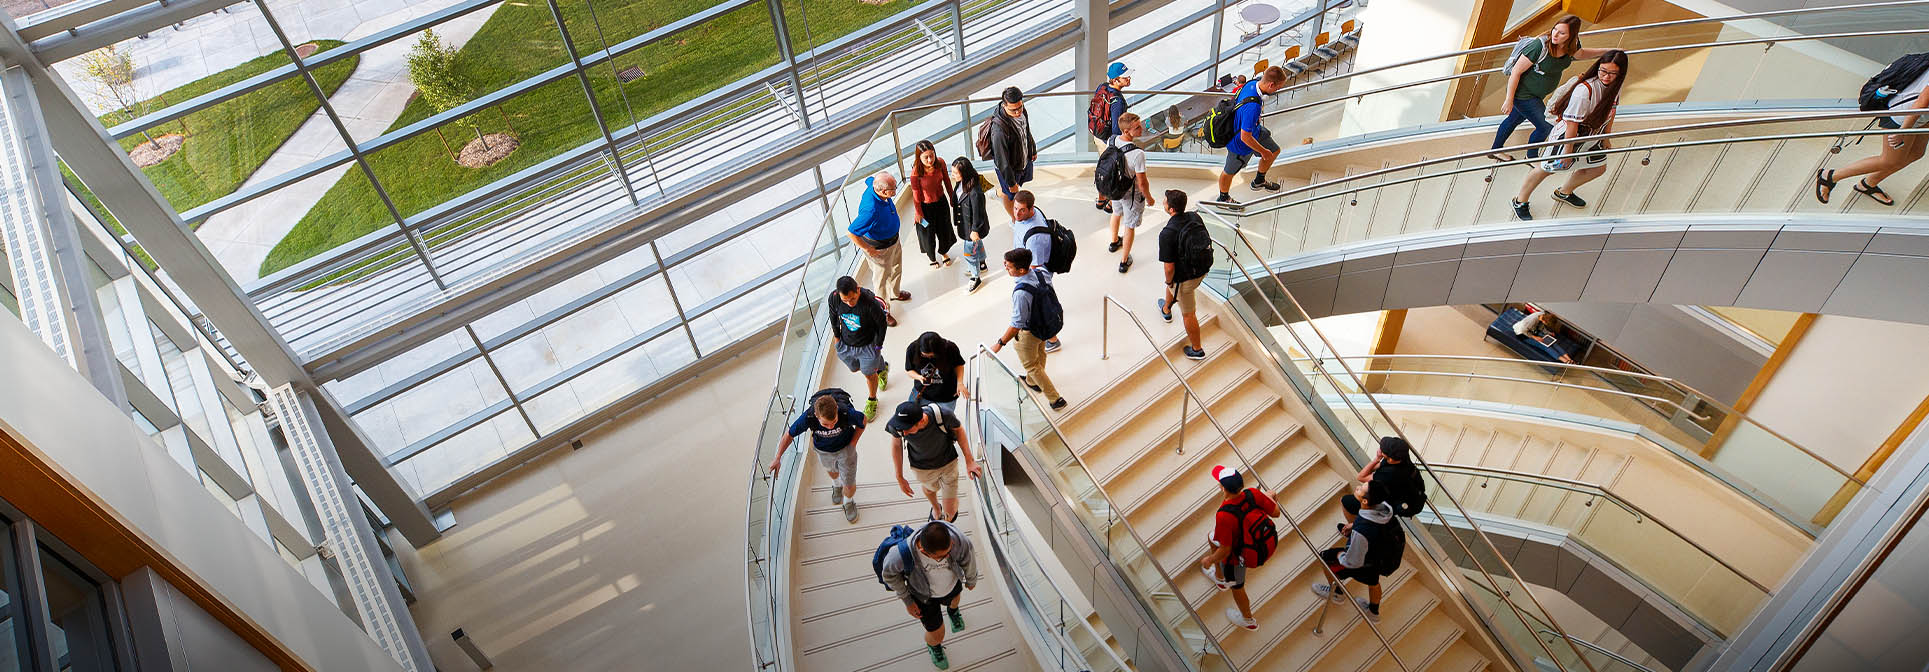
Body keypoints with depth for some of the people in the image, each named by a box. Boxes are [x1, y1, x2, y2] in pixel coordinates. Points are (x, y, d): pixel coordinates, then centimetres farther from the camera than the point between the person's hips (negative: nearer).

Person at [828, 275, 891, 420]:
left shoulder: (870, 302, -35)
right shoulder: (834, 298, -25)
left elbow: (881, 324, -16)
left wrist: (878, 346, -6)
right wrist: (837, 337, 8)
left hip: (868, 345, -4)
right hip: (846, 344, 4)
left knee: (869, 374, 13)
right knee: (855, 369, 27)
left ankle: (872, 400, 44)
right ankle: (882, 368, 58)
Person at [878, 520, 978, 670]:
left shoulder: (956, 538, -41)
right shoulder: (903, 555, -45)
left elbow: (967, 558, -15)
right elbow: (889, 573, -19)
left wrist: (971, 579, 5)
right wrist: (907, 601, -10)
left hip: (952, 584, 2)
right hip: (925, 595, -2)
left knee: (954, 598, 37)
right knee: (937, 635, 17)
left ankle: (952, 610, 76)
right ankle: (933, 645, 56)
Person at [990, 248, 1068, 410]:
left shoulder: (1021, 293, -41)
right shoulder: (1041, 272, -19)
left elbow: (1016, 325, -34)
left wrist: (1000, 343, -23)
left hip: (1029, 333, -8)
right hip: (1048, 323, 8)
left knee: (1030, 364, 20)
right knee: (1039, 354, 33)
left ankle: (1054, 398, 30)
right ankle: (1033, 382, 61)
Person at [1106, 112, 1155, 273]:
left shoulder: (1113, 140, -18)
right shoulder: (1138, 154, -38)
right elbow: (1142, 183, -28)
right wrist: (1149, 198, -8)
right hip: (1132, 194, -6)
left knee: (1116, 213, 35)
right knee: (1130, 226, 15)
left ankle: (1115, 241, 62)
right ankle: (1124, 261, 31)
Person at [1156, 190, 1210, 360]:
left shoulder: (1167, 234, -30)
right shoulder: (1195, 218, -9)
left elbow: (1169, 267, -26)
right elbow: (1207, 241, 5)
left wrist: (1169, 281, -5)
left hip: (1185, 278, -8)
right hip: (1203, 270, 8)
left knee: (1188, 314, 13)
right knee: (1171, 283, 36)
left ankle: (1197, 349, 30)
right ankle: (1166, 309, 64)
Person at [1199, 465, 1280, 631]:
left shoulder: (1224, 515, -43)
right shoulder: (1253, 494, -28)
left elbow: (1225, 550, -31)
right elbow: (1275, 513, -11)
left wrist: (1209, 560, -10)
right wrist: (1270, 497, 11)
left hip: (1237, 556, -7)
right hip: (1255, 542, 7)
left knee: (1236, 587, 24)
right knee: (1212, 538, 31)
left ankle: (1248, 620, 54)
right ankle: (1220, 578, 57)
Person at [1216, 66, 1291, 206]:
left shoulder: (1252, 83, -17)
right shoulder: (1253, 106, -44)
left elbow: (1234, 96, 6)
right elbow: (1245, 137, -36)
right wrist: (1263, 151, -19)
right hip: (1240, 144, -9)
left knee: (1274, 151, 25)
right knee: (1230, 172, 19)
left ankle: (1259, 181, 50)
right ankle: (1223, 198, 48)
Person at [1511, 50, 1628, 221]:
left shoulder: (1615, 86, -10)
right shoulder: (1584, 90, -34)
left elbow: (1610, 111, 10)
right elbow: (1572, 124, -28)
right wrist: (1568, 150, -21)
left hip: (1592, 136, 8)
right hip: (1568, 136, -8)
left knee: (1599, 167, 22)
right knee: (1546, 168, 3)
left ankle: (1564, 193, 45)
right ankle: (1520, 201, 23)